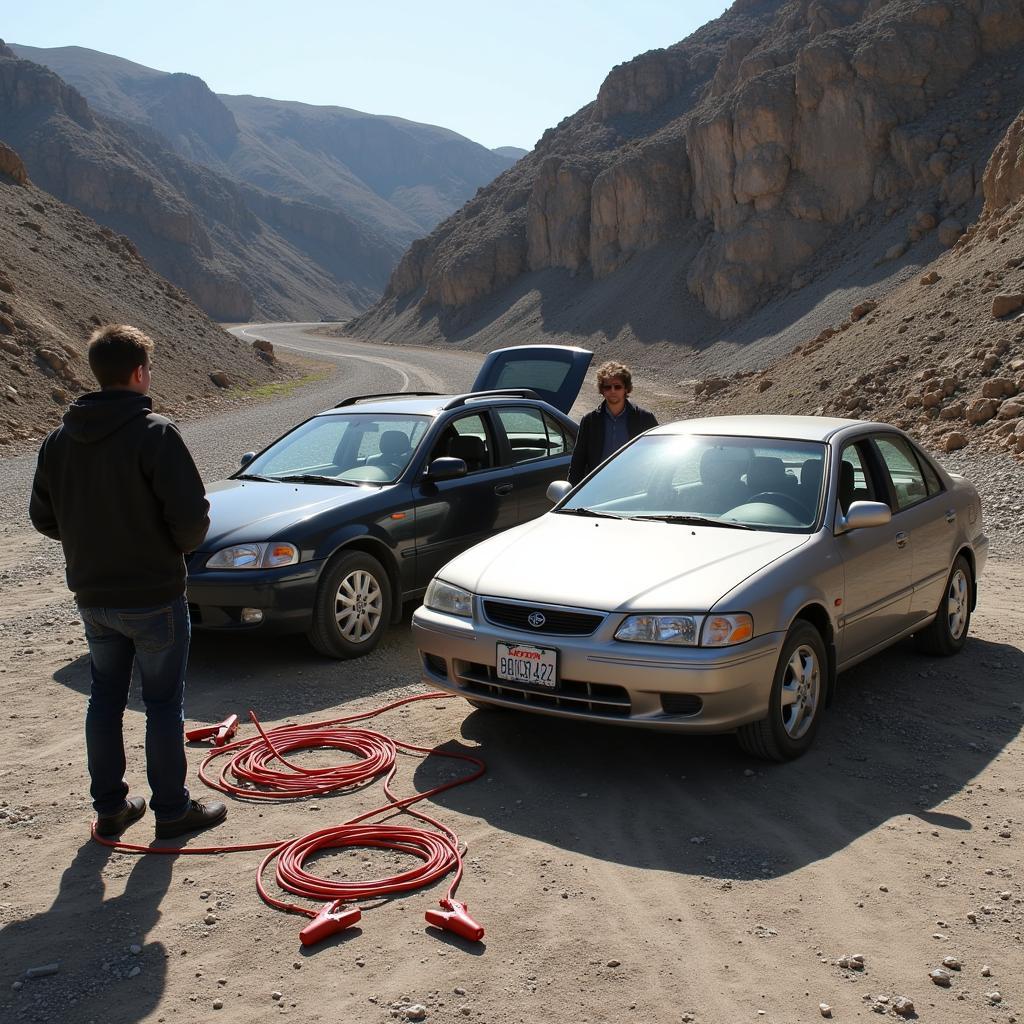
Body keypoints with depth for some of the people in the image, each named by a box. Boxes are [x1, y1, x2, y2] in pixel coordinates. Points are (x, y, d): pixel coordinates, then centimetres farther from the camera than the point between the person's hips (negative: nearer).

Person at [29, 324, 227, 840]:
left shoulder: (60, 438, 2)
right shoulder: (154, 433, -18)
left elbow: (42, 516, 8)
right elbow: (191, 516, -21)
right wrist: (178, 546, 0)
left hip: (92, 597, 6)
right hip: (154, 595, -6)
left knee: (105, 698, 16)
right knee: (163, 703, 6)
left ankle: (109, 807, 25)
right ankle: (172, 809, 15)